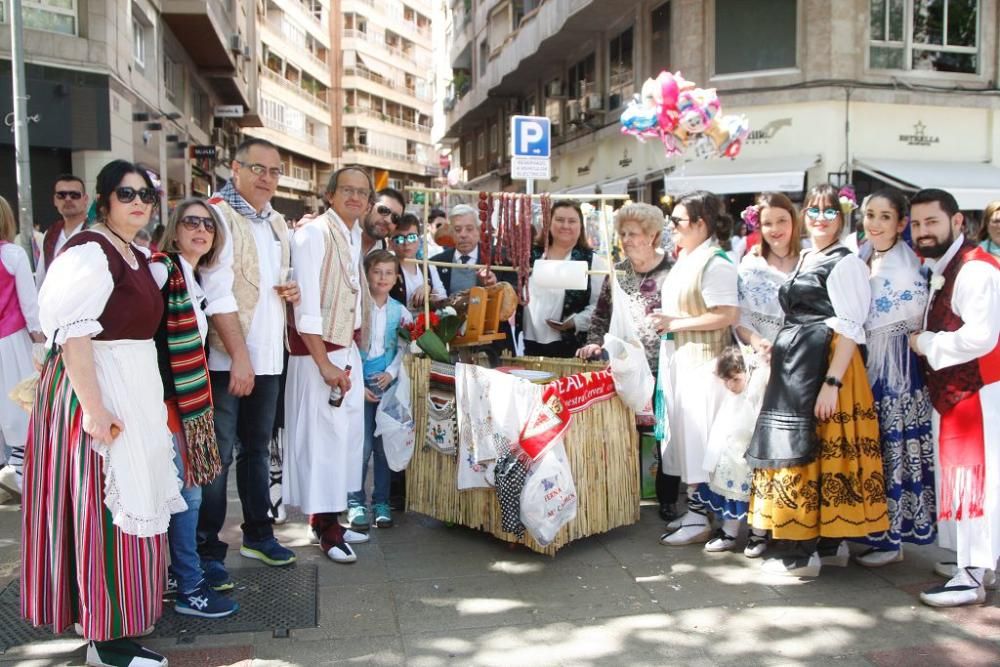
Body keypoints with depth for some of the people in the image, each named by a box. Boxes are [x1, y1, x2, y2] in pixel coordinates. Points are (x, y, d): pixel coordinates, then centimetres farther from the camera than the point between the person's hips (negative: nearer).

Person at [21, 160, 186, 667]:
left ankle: (119, 612, 34)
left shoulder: (137, 255, 13)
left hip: (137, 388, 10)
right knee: (105, 509, -3)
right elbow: (72, 335, -23)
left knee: (130, 501, 18)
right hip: (99, 390, -10)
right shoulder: (89, 251, -16)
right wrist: (94, 410, -27)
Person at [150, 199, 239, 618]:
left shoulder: (195, 279, 13)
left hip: (187, 396, 9)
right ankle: (190, 589, 7)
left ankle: (171, 575, 26)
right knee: (186, 492, -4)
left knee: (182, 491, 14)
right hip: (165, 396, -8)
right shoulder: (161, 270, -13)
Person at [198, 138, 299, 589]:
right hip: (226, 359, -7)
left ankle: (257, 533, 30)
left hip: (268, 358, 8)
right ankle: (207, 551, 9)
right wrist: (239, 356, -21)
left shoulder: (277, 223, 14)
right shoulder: (218, 214, -10)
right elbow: (218, 293, -17)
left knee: (257, 449, 17)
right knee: (218, 456, -1)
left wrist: (291, 290, 3)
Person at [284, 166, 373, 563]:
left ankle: (331, 518, 23)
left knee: (348, 434, 12)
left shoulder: (354, 238, 11)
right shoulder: (314, 233, -13)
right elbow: (306, 305, -18)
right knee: (322, 436, -3)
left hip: (348, 351, 9)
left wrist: (355, 351, 7)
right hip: (318, 351, -8)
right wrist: (325, 363, -19)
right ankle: (325, 526, 9)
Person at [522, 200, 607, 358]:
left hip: (570, 346, -4)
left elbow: (601, 305, -6)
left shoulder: (593, 261, -2)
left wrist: (576, 322, -17)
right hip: (531, 343, 4)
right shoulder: (532, 256, 11)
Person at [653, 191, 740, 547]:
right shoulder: (685, 258, 13)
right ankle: (693, 507, 23)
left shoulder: (715, 263, -15)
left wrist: (673, 323, -18)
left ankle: (699, 517, 6)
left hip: (702, 362, -9)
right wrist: (665, 322, 8)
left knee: (698, 437, -3)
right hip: (679, 360, 9)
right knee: (684, 435, 13)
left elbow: (727, 315, -23)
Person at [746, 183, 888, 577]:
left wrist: (832, 382, -22)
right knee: (797, 452, 11)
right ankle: (830, 544, 21)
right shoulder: (805, 260, 18)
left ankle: (806, 552, 2)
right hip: (795, 367, 9)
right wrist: (779, 350, 17)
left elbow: (850, 330, -15)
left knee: (810, 453, -6)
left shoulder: (845, 263, -8)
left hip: (823, 366, -9)